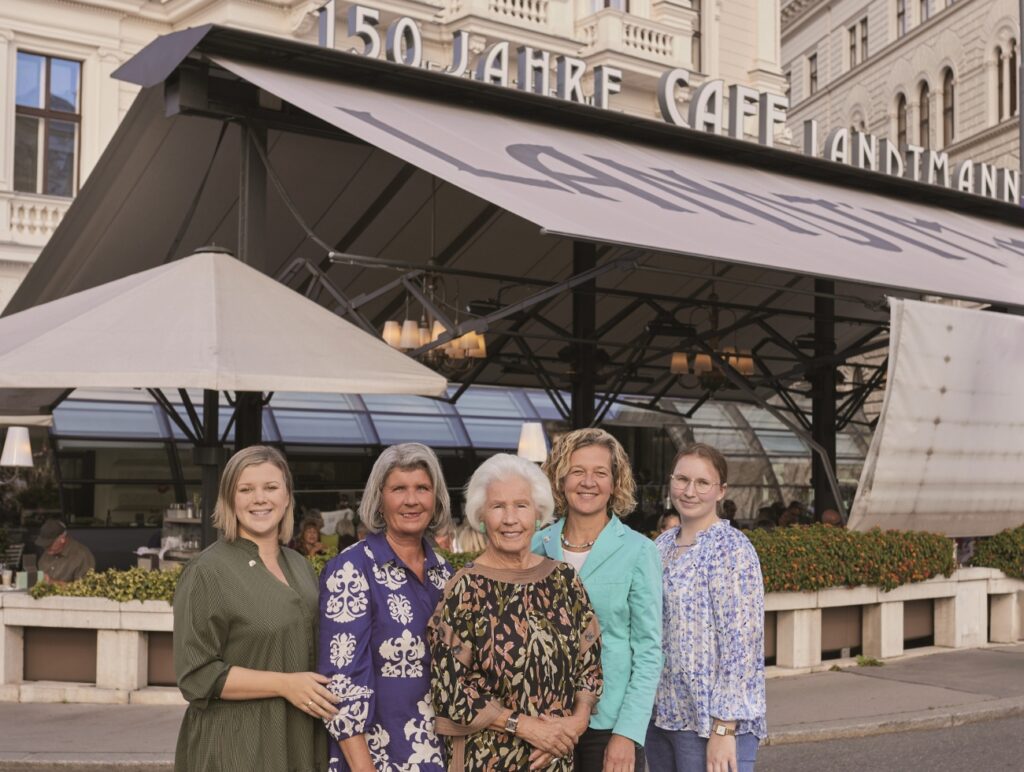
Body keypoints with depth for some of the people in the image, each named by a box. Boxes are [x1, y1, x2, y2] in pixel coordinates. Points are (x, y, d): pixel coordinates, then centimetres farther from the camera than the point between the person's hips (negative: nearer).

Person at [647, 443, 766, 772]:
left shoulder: (732, 549, -11)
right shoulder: (662, 545, 8)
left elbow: (742, 643, -16)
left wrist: (724, 728, -18)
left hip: (712, 721, -6)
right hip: (660, 715, 6)